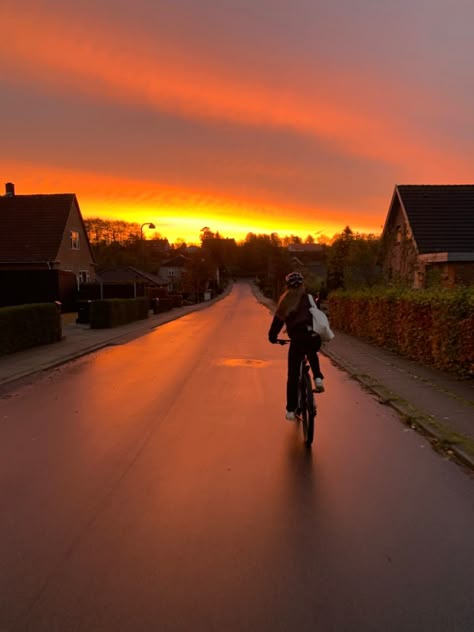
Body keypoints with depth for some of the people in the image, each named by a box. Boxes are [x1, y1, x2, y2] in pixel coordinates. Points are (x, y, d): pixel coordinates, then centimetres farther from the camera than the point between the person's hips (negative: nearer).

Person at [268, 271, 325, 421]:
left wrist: (272, 337, 23)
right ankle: (318, 378, 16)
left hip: (298, 339, -2)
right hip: (314, 337, 2)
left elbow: (278, 320, 11)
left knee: (293, 375, 9)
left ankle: (291, 410, 12)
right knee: (312, 354, 38)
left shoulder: (286, 301, 10)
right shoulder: (308, 298, 14)